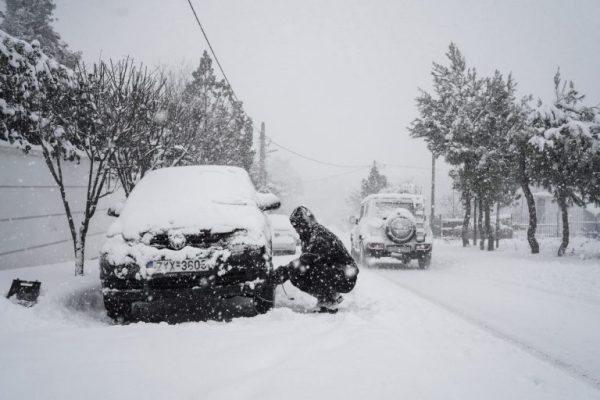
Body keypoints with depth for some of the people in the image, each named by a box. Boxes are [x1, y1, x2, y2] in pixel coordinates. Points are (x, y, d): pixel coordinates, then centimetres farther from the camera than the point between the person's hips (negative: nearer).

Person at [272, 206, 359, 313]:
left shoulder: (321, 236, -24)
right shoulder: (306, 237, 6)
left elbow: (306, 260, -32)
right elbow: (303, 260, 8)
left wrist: (285, 271, -28)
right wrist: (285, 271, -8)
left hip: (347, 278, -9)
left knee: (316, 270, -35)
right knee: (296, 276, -6)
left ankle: (331, 304, -11)